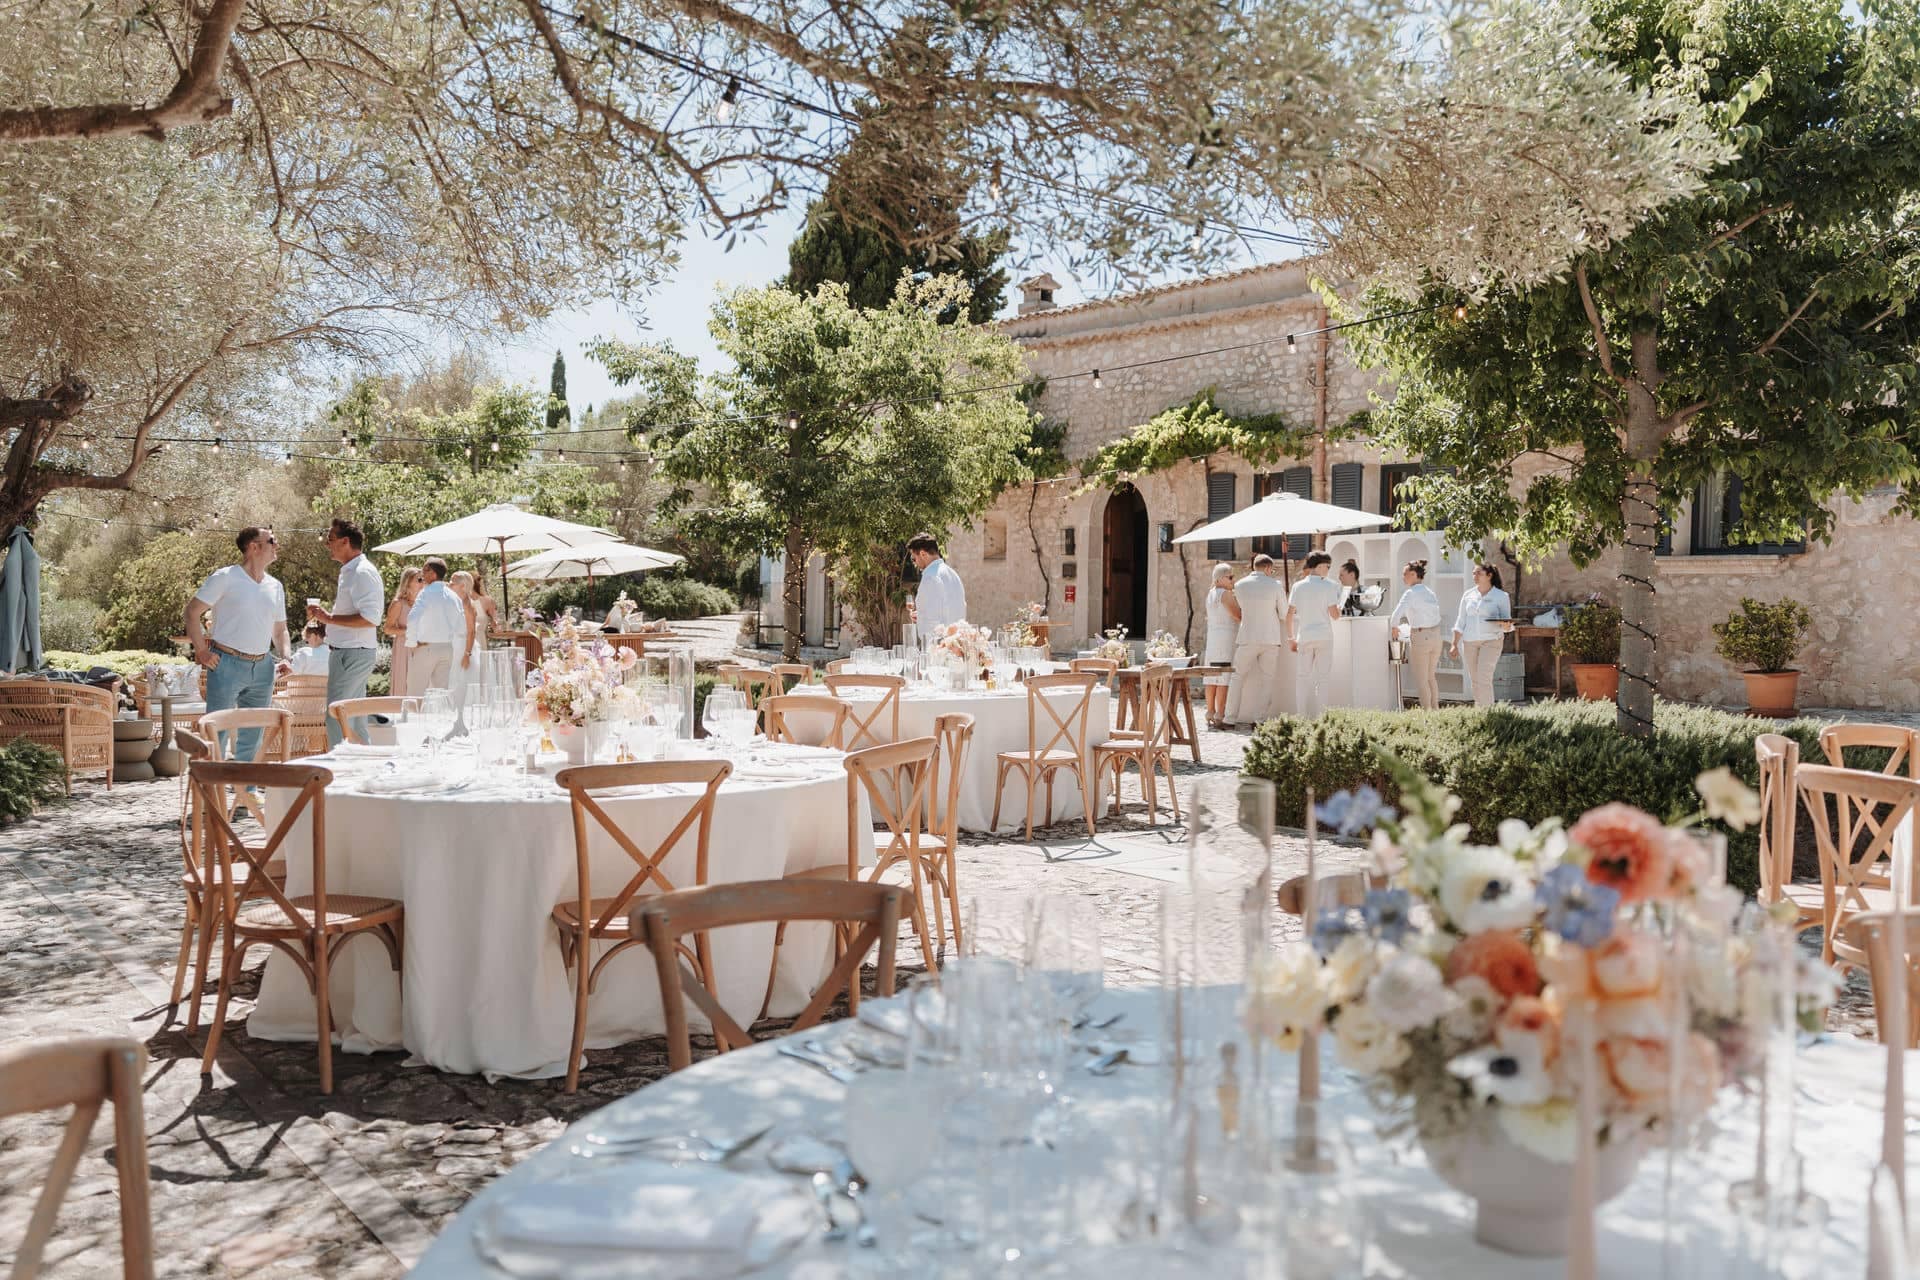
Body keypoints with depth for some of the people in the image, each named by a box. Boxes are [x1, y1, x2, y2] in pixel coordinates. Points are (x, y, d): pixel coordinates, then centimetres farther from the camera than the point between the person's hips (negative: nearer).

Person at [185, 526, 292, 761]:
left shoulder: (275, 587, 13)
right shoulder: (225, 578, -5)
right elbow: (192, 611, -4)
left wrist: (286, 658, 4)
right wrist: (201, 651, -10)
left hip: (262, 668, 6)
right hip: (227, 665, -6)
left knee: (253, 737, 11)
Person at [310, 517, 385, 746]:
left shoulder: (362, 573, -15)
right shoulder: (349, 571, 17)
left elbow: (370, 618, -24)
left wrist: (329, 618, -20)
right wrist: (323, 614, 11)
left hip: (353, 654, -11)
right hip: (346, 652, 11)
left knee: (336, 718, -11)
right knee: (354, 718, 13)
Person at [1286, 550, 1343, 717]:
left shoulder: (1298, 586, 3)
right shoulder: (1328, 586, -5)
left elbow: (1290, 614, 1)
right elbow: (1334, 614, -10)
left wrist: (1290, 637, 9)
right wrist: (1339, 609, 12)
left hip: (1304, 636, 2)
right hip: (1324, 637, -2)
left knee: (1302, 678, 7)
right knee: (1321, 678, 3)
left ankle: (1302, 717, 6)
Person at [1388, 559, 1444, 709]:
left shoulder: (1411, 593, -14)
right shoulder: (1430, 592, 10)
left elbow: (1396, 615, -22)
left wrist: (1394, 627, -5)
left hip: (1419, 638, -7)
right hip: (1435, 635, 7)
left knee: (1421, 680, 5)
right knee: (1431, 676, 21)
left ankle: (1427, 710, 8)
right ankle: (1436, 708, 26)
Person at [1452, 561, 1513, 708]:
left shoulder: (1501, 596, 0)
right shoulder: (1468, 595, 10)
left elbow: (1507, 624, 0)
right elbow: (1460, 622, 12)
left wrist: (1506, 625, -24)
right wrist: (1455, 644, 6)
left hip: (1491, 640, -4)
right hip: (1469, 642, 4)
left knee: (1484, 679, -15)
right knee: (1474, 681, 5)